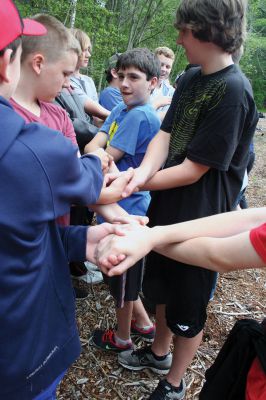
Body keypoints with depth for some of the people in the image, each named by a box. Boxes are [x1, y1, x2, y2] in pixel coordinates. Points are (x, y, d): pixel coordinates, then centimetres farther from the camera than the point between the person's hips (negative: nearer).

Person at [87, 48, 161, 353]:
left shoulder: (140, 116, -21)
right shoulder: (120, 109, 5)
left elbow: (106, 158, -20)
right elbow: (94, 144, -3)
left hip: (126, 211, -9)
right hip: (116, 206, 9)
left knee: (121, 275, 11)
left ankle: (122, 338, 35)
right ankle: (143, 323, 43)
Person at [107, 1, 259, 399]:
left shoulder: (233, 91, -22)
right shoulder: (191, 78, 3)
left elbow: (193, 170, -22)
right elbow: (164, 134, -3)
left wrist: (135, 184, -15)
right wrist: (142, 173, -22)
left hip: (197, 219, -8)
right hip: (167, 207, 8)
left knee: (187, 307, 13)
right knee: (160, 287, 25)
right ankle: (159, 352, 51)